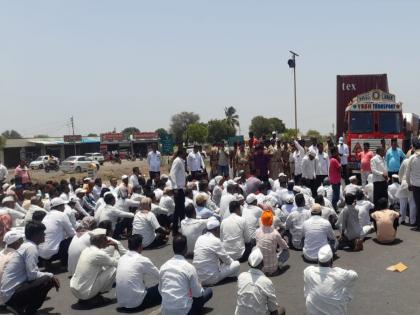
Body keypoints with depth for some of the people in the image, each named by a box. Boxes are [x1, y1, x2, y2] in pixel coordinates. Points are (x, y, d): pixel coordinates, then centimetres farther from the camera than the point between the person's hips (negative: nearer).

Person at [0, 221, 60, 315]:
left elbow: (31, 273, 18)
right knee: (48, 280, -19)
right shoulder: (31, 247, -15)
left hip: (8, 292, 9)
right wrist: (50, 276, -7)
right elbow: (32, 275, -22)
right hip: (11, 294, -9)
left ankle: (18, 306, 12)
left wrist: (49, 276, 8)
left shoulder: (26, 245, 13)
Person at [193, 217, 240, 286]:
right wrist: (232, 261, 15)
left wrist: (221, 259, 19)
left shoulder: (200, 238, 5)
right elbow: (227, 260, -5)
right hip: (210, 278, -8)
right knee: (237, 264, 3)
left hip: (198, 278, 8)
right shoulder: (215, 241, -16)